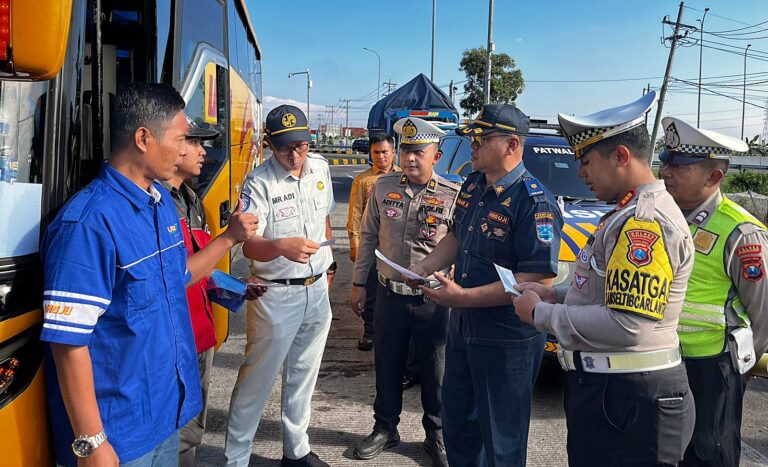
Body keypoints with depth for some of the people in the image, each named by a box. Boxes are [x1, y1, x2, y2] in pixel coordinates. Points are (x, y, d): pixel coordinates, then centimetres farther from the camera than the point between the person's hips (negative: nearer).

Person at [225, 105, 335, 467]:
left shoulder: (320, 168, 2)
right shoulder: (259, 183, -16)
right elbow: (248, 245, -26)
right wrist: (282, 247, -45)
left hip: (317, 289, 6)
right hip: (276, 294, -6)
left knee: (303, 374, 18)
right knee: (257, 378, 2)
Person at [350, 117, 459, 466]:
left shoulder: (453, 196, -9)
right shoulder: (383, 187, 1)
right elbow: (368, 237, 8)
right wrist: (358, 283, 10)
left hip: (432, 300, -3)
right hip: (389, 296, 3)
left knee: (435, 372, 11)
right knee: (387, 368, 16)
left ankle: (437, 436, 31)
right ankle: (385, 429, 36)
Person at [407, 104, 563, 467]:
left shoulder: (534, 203, -22)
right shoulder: (473, 186, 5)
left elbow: (539, 279, -27)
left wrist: (464, 297, -28)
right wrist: (424, 266, 2)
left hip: (507, 341, -8)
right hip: (462, 328, 8)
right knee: (457, 423, 24)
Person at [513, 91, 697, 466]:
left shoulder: (644, 222, -21)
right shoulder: (631, 213, 12)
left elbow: (628, 326, -28)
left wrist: (541, 314, -18)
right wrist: (554, 294, 6)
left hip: (627, 399, -10)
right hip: (607, 386, 10)